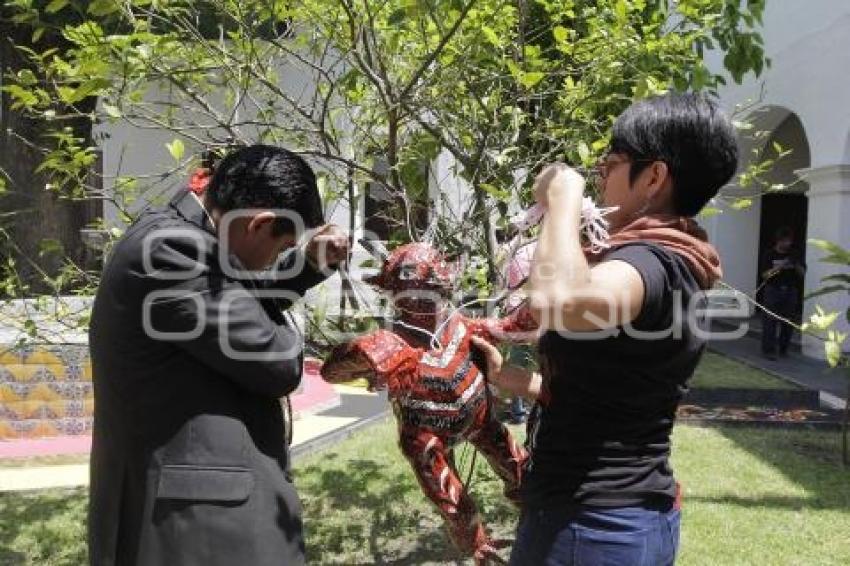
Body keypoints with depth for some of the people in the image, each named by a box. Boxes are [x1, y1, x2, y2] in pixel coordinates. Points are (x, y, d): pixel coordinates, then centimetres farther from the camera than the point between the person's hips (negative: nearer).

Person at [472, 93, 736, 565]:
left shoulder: (649, 261, -21)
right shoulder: (675, 264, 11)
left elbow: (558, 302, -45)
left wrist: (563, 198, -28)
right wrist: (509, 377, 17)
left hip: (590, 525, -9)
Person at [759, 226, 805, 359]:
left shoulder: (794, 254, 9)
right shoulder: (769, 254, -2)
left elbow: (803, 273, 8)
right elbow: (765, 275, -8)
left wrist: (797, 266, -12)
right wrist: (779, 267, -20)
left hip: (790, 291, 4)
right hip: (773, 291, -4)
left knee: (788, 322, 5)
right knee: (770, 322, -6)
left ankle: (783, 348, 18)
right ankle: (768, 350, -3)